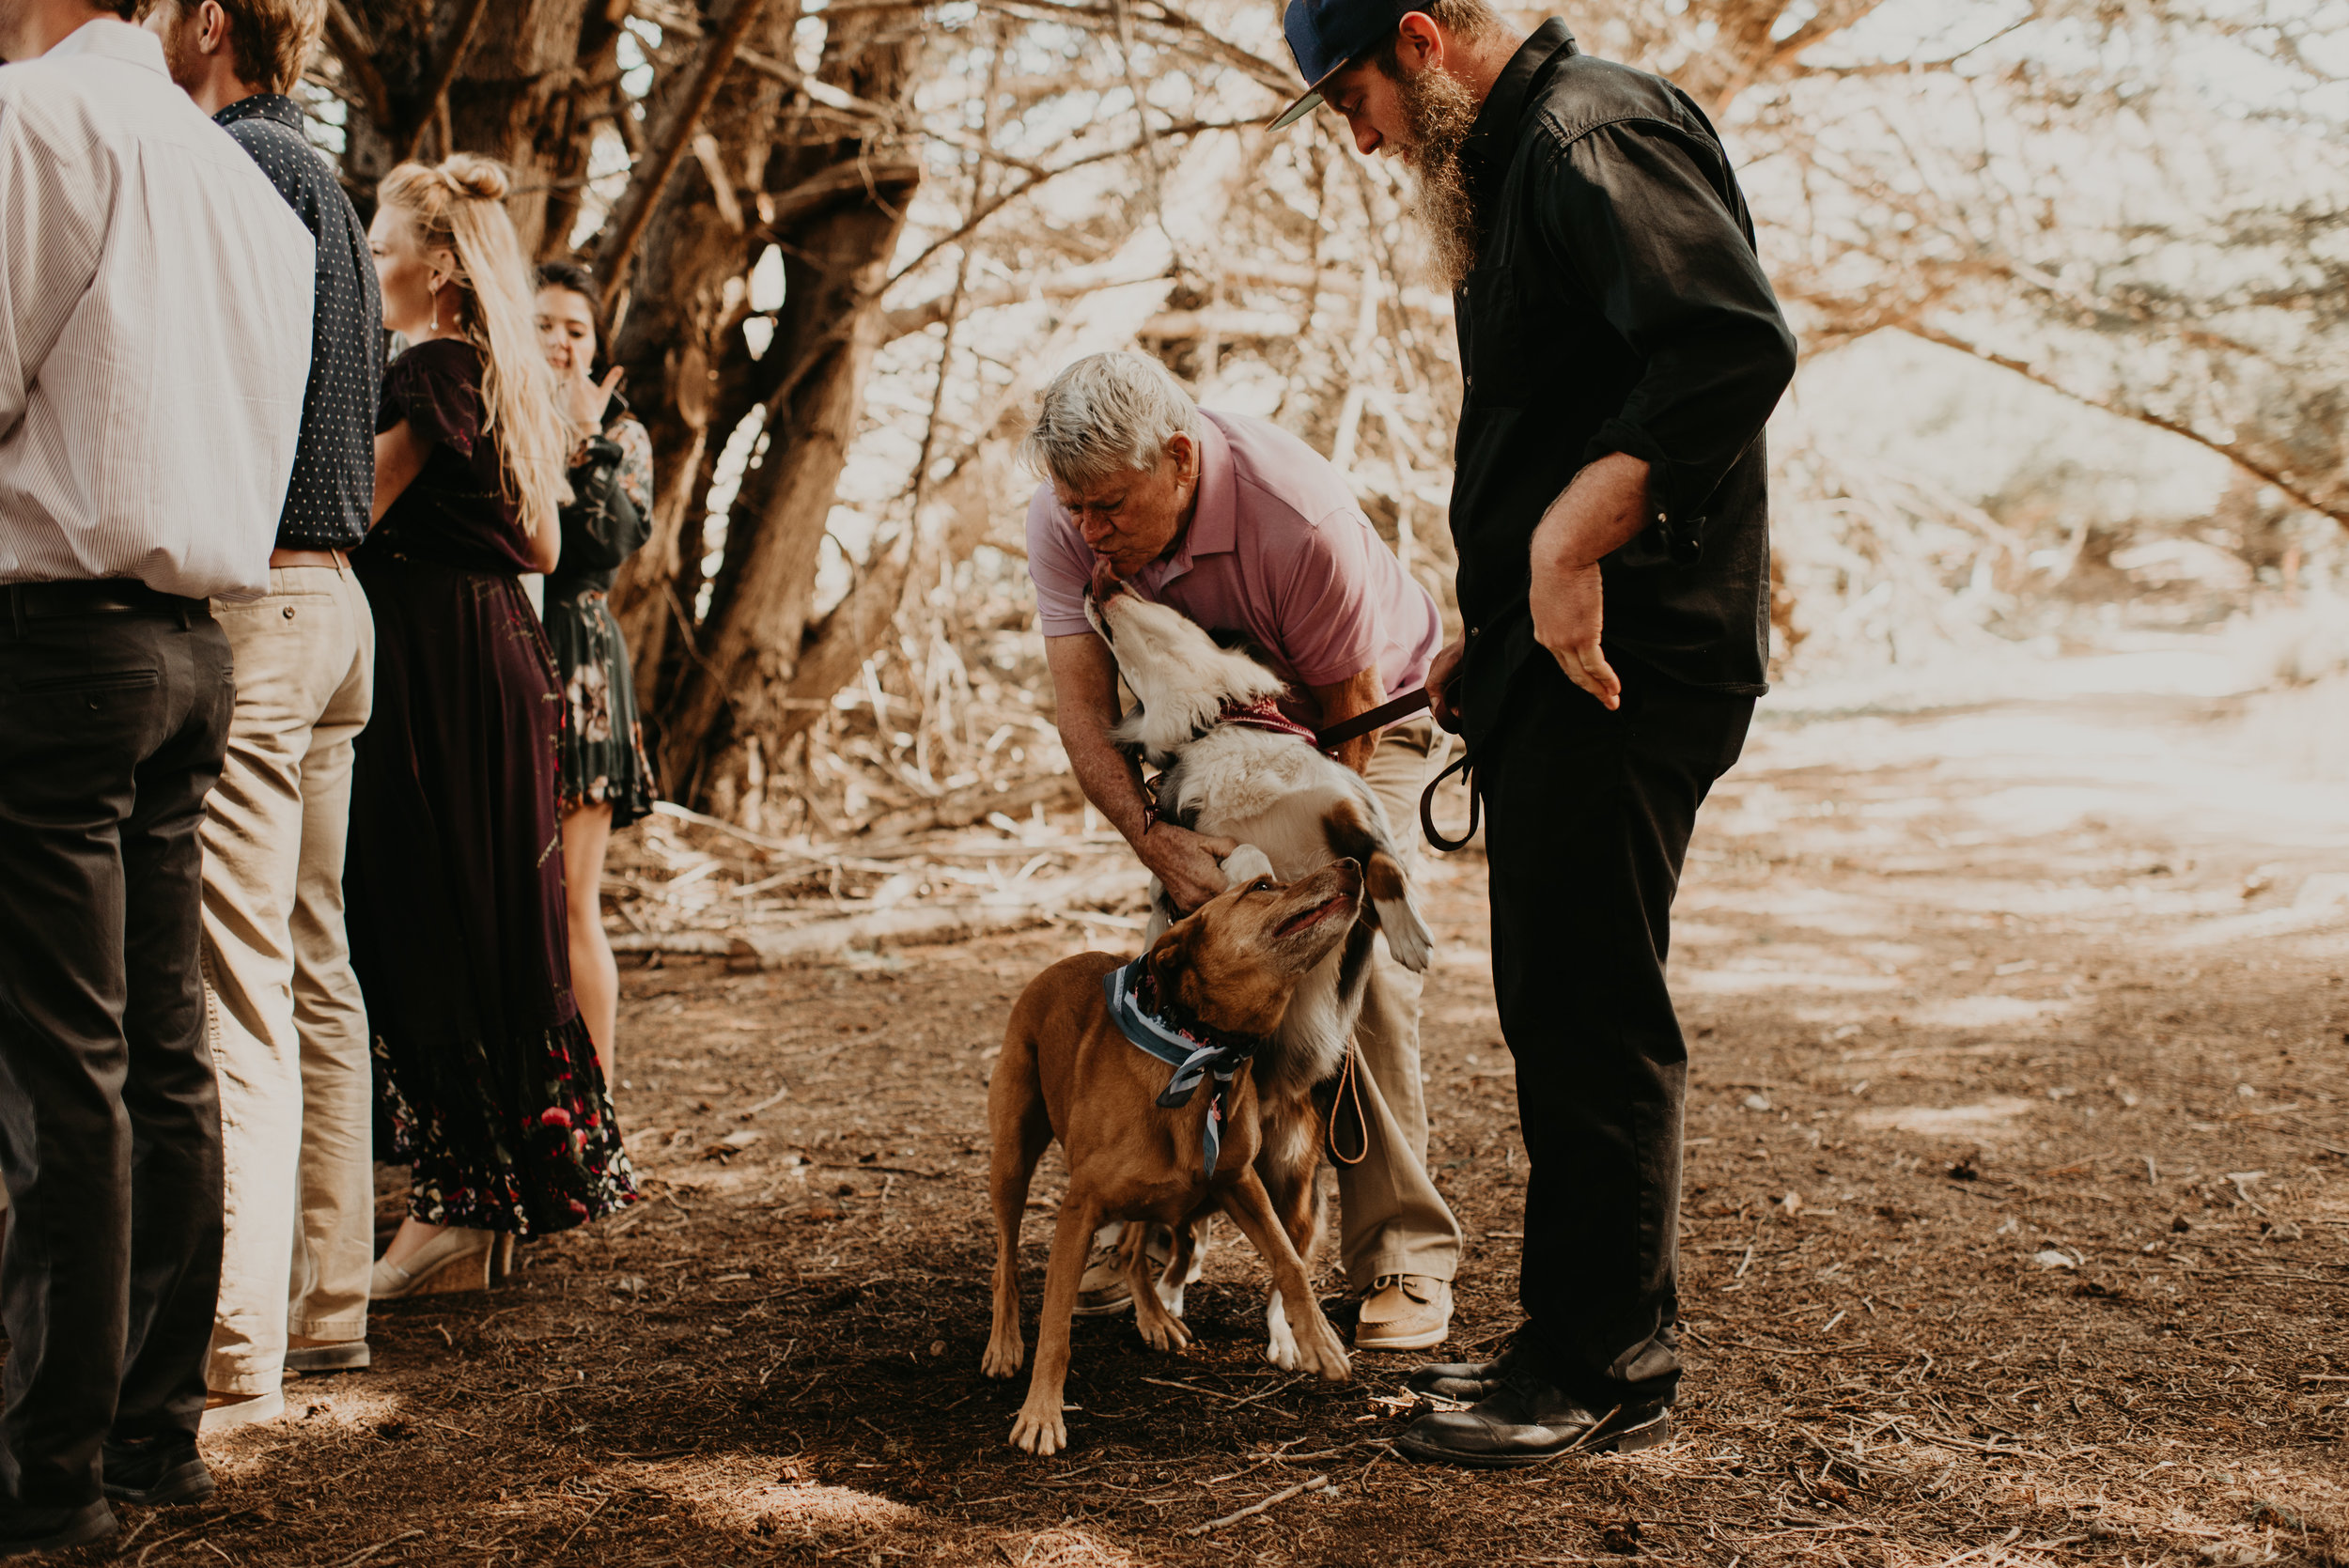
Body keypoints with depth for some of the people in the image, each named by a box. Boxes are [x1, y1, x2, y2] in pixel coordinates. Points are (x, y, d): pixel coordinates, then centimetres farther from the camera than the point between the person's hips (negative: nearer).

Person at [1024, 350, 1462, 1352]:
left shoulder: (1299, 521, -38)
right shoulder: (1064, 522, -23)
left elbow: (1349, 716, -26)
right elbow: (1081, 706, -26)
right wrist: (1151, 840, -42)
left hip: (1369, 714, -4)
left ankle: (1402, 1257, -13)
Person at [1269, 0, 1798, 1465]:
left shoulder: (1595, 133, -12)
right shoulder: (1514, 162, 21)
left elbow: (1737, 344, -28)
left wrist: (1569, 546, -31)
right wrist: (1488, 635, 21)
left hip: (1622, 654, -11)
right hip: (1556, 654, 11)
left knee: (1591, 1012, -5)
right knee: (1563, 1006, 14)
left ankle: (1608, 1370, 5)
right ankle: (1594, 1337, 24)